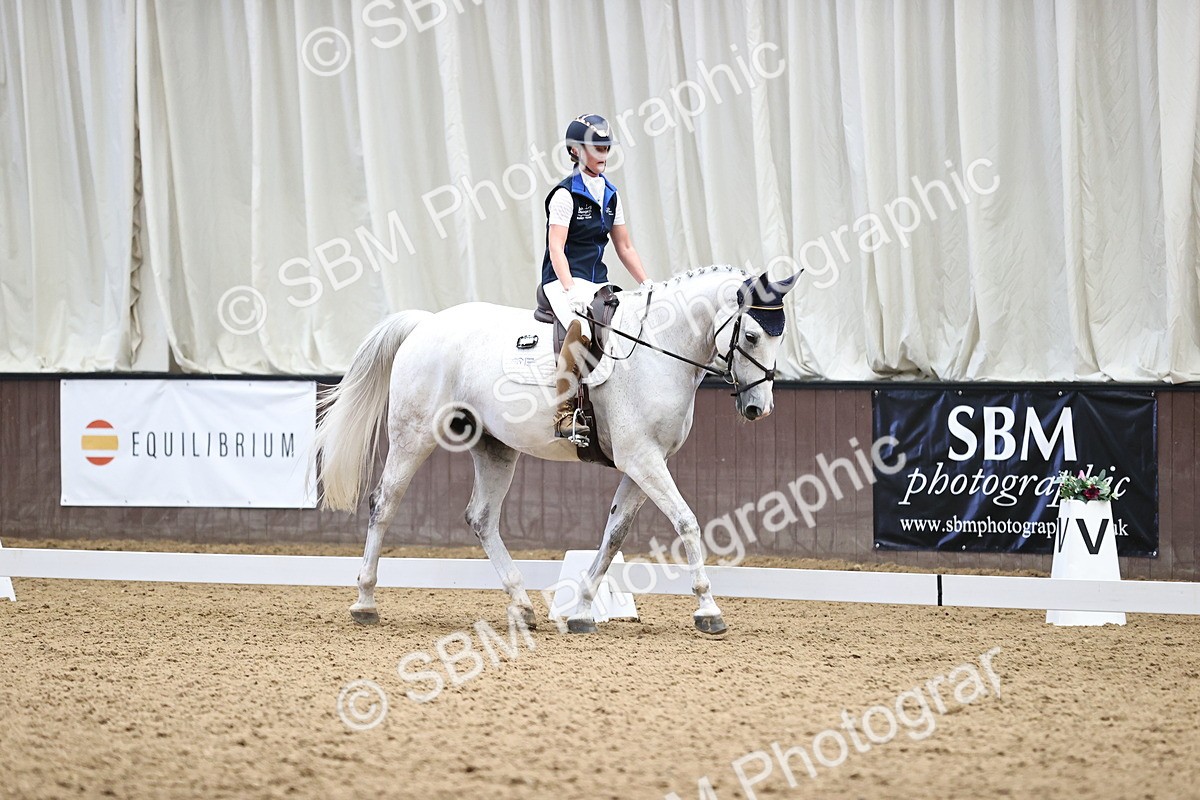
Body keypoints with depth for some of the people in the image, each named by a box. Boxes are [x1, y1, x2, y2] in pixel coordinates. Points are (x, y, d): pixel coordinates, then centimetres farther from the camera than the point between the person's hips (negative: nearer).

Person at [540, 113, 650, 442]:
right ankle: (565, 413, -37)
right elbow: (556, 247, -15)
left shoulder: (610, 194, 15)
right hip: (563, 280, -8)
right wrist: (570, 289, -28)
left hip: (597, 283, 8)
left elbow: (624, 246, 20)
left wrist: (647, 285, 11)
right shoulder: (566, 194, -7)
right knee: (581, 327, -35)